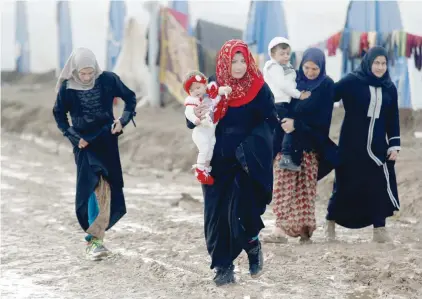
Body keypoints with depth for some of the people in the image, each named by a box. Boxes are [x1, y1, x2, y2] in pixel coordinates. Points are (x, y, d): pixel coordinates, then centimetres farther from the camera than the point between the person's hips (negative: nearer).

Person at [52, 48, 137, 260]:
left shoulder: (108, 80, -9)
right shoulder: (67, 87, -9)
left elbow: (130, 97, 6)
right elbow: (59, 114, 6)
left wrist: (123, 119, -9)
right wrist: (73, 137, -4)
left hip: (107, 141, 1)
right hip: (84, 144, -1)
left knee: (107, 190, -4)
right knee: (91, 189, -9)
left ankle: (95, 237, 4)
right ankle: (94, 239, -3)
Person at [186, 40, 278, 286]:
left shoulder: (259, 88, -6)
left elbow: (271, 122, -6)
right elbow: (193, 122, 7)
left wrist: (251, 146, -20)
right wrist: (197, 116, -17)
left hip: (247, 163, -3)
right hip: (219, 162, 3)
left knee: (240, 209, -13)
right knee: (217, 213, 1)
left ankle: (253, 247, 16)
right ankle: (223, 266, 9)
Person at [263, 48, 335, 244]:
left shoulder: (327, 86, -2)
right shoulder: (294, 80, 6)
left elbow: (322, 117, -9)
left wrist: (297, 124, -19)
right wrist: (283, 122, -10)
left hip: (309, 143, -2)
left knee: (305, 187, -2)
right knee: (284, 184, -8)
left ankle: (304, 228, 6)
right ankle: (281, 228, -12)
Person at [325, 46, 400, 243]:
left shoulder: (389, 88, 6)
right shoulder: (352, 81, -5)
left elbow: (393, 119, 9)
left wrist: (394, 146, 4)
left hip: (377, 144, 3)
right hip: (352, 143, -3)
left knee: (380, 184, -4)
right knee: (347, 183, 4)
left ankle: (379, 229, 0)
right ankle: (331, 221, 22)